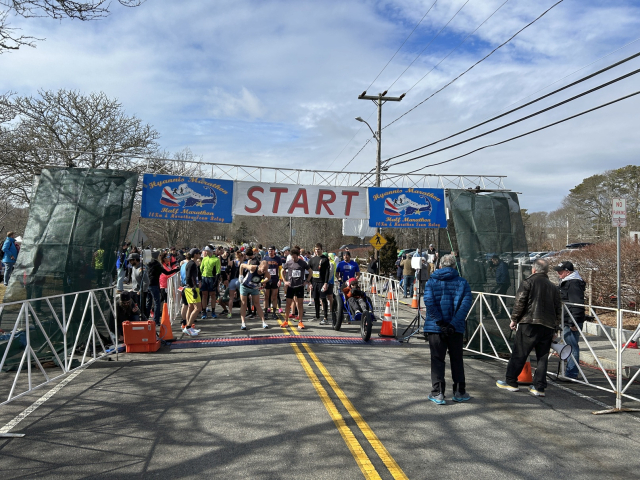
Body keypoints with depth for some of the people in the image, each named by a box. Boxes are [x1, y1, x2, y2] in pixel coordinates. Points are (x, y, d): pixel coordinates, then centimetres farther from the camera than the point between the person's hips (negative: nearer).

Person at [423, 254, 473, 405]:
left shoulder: (431, 282, 1)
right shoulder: (462, 282, 3)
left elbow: (429, 301, -14)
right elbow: (466, 302, -10)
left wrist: (440, 322, -15)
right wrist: (454, 323, -15)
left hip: (435, 328, -1)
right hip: (456, 329, 1)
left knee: (437, 360, 6)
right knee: (457, 360, 14)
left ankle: (437, 393, 7)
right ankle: (459, 392, 22)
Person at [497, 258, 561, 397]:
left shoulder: (529, 282, 0)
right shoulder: (554, 287, 18)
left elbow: (520, 302, -8)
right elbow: (558, 309, 19)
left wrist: (514, 319, 1)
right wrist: (555, 329, 23)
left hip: (530, 323, -5)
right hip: (548, 326, 6)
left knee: (519, 354, 2)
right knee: (542, 357, 9)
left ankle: (510, 382, 8)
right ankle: (539, 387, 10)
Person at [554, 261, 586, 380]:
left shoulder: (574, 284, -16)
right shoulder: (565, 282, 17)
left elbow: (577, 305, -22)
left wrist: (574, 322, -23)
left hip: (572, 322, -11)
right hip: (567, 321, 11)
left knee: (572, 346, -6)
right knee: (570, 346, 16)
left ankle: (571, 374, -1)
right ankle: (570, 372, 25)